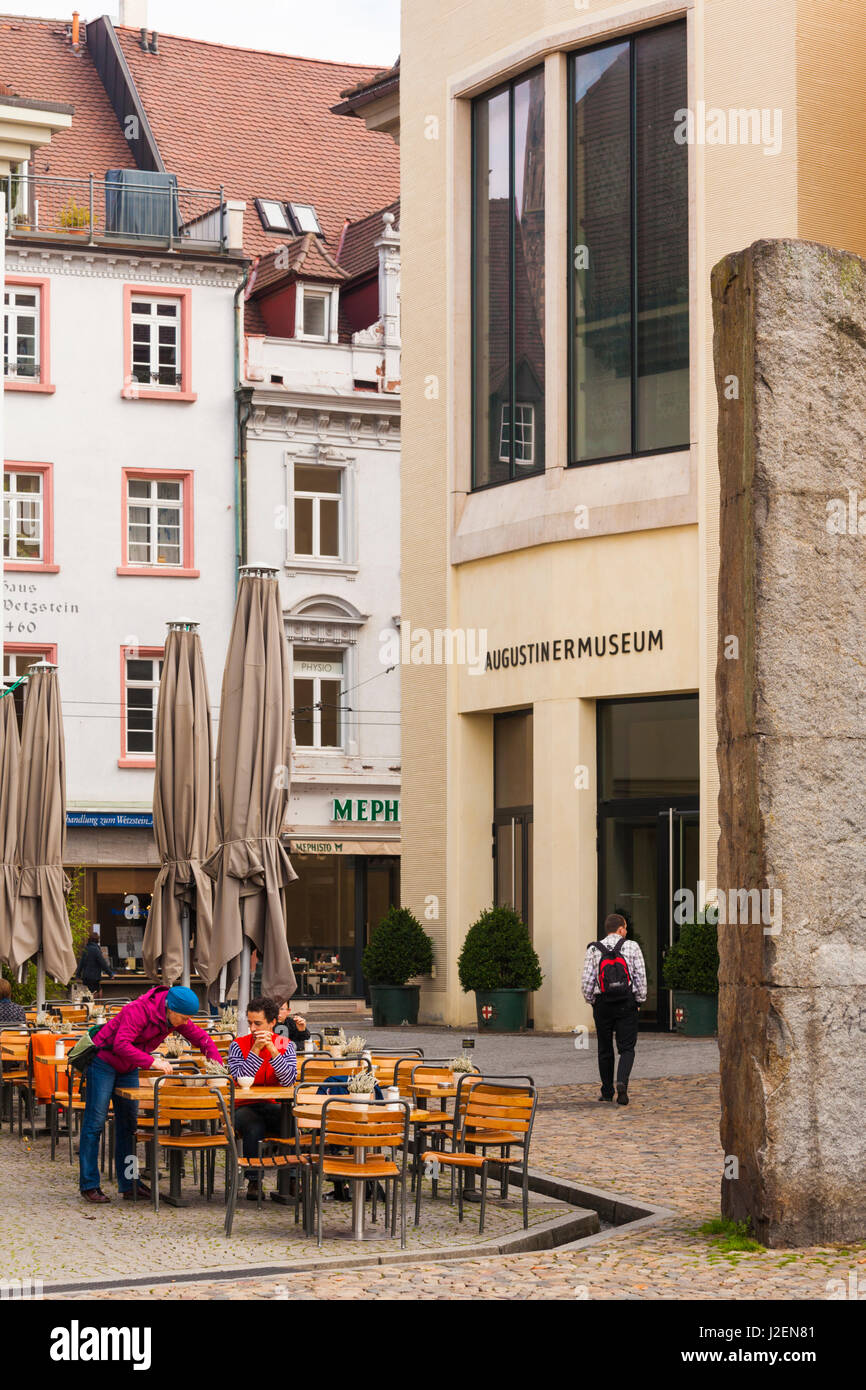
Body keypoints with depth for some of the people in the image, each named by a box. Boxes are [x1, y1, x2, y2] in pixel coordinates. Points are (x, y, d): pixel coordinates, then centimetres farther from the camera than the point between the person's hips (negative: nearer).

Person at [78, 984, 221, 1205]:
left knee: (129, 1123, 6)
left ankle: (129, 1184, 9)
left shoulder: (176, 1018, -6)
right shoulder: (138, 1010, -29)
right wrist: (153, 1062, -41)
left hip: (128, 1068, 8)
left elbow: (202, 1039, 2)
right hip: (103, 1060, -8)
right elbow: (121, 1045, -37)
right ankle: (89, 1185, -5)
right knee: (95, 1122, -8)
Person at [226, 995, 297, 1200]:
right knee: (253, 1128, -35)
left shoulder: (285, 1045, 4)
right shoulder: (238, 1045, 0)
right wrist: (256, 1050, -19)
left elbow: (289, 1081, -11)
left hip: (274, 1107, 1)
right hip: (245, 1107, -1)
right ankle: (253, 1180, -19)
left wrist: (272, 1050, -20)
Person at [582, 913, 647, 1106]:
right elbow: (640, 976, -3)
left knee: (605, 1049, 12)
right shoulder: (632, 947, 0)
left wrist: (591, 1001, 11)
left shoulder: (594, 950, 2)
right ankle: (622, 1082, -22)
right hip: (627, 1003, -1)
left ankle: (607, 1091, 15)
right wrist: (640, 1000, 7)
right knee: (626, 1048, 2)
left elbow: (587, 980, -2)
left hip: (602, 1003, 1)